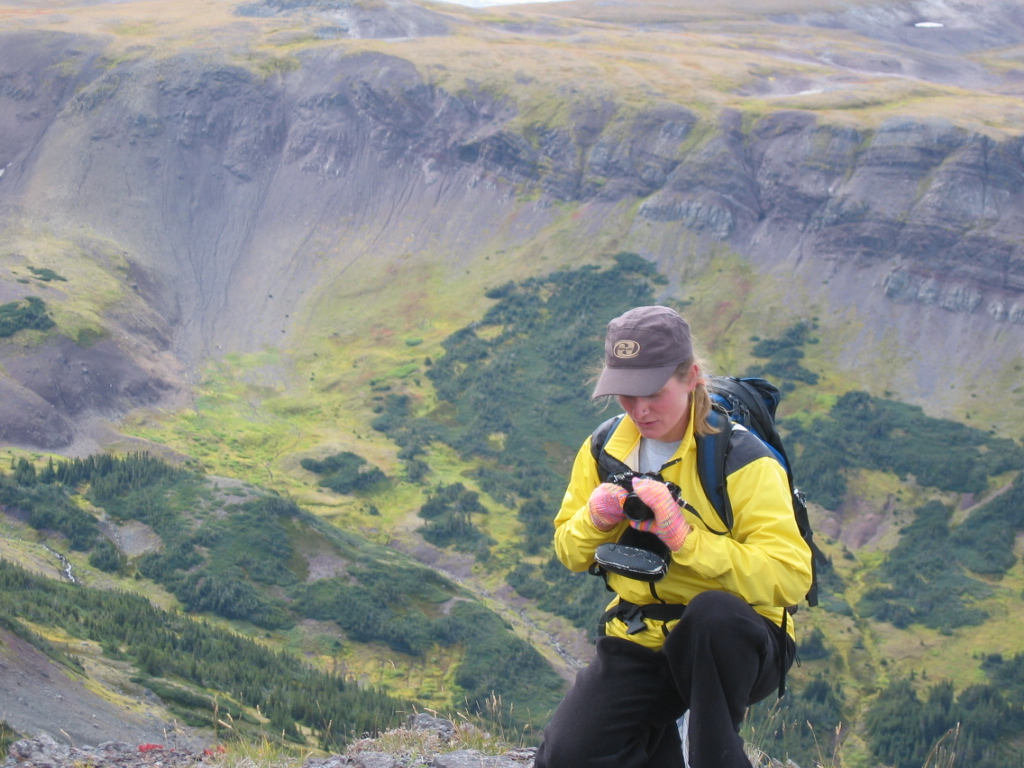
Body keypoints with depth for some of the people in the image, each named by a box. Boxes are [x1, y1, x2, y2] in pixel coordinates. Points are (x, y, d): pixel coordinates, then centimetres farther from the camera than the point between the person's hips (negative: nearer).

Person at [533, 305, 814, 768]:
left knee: (713, 611, -39)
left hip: (731, 644, -4)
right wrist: (595, 520, -13)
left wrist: (685, 536, -33)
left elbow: (790, 578, -23)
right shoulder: (604, 450, 2)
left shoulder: (740, 459, -15)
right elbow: (569, 554, 11)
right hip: (640, 643, 4)